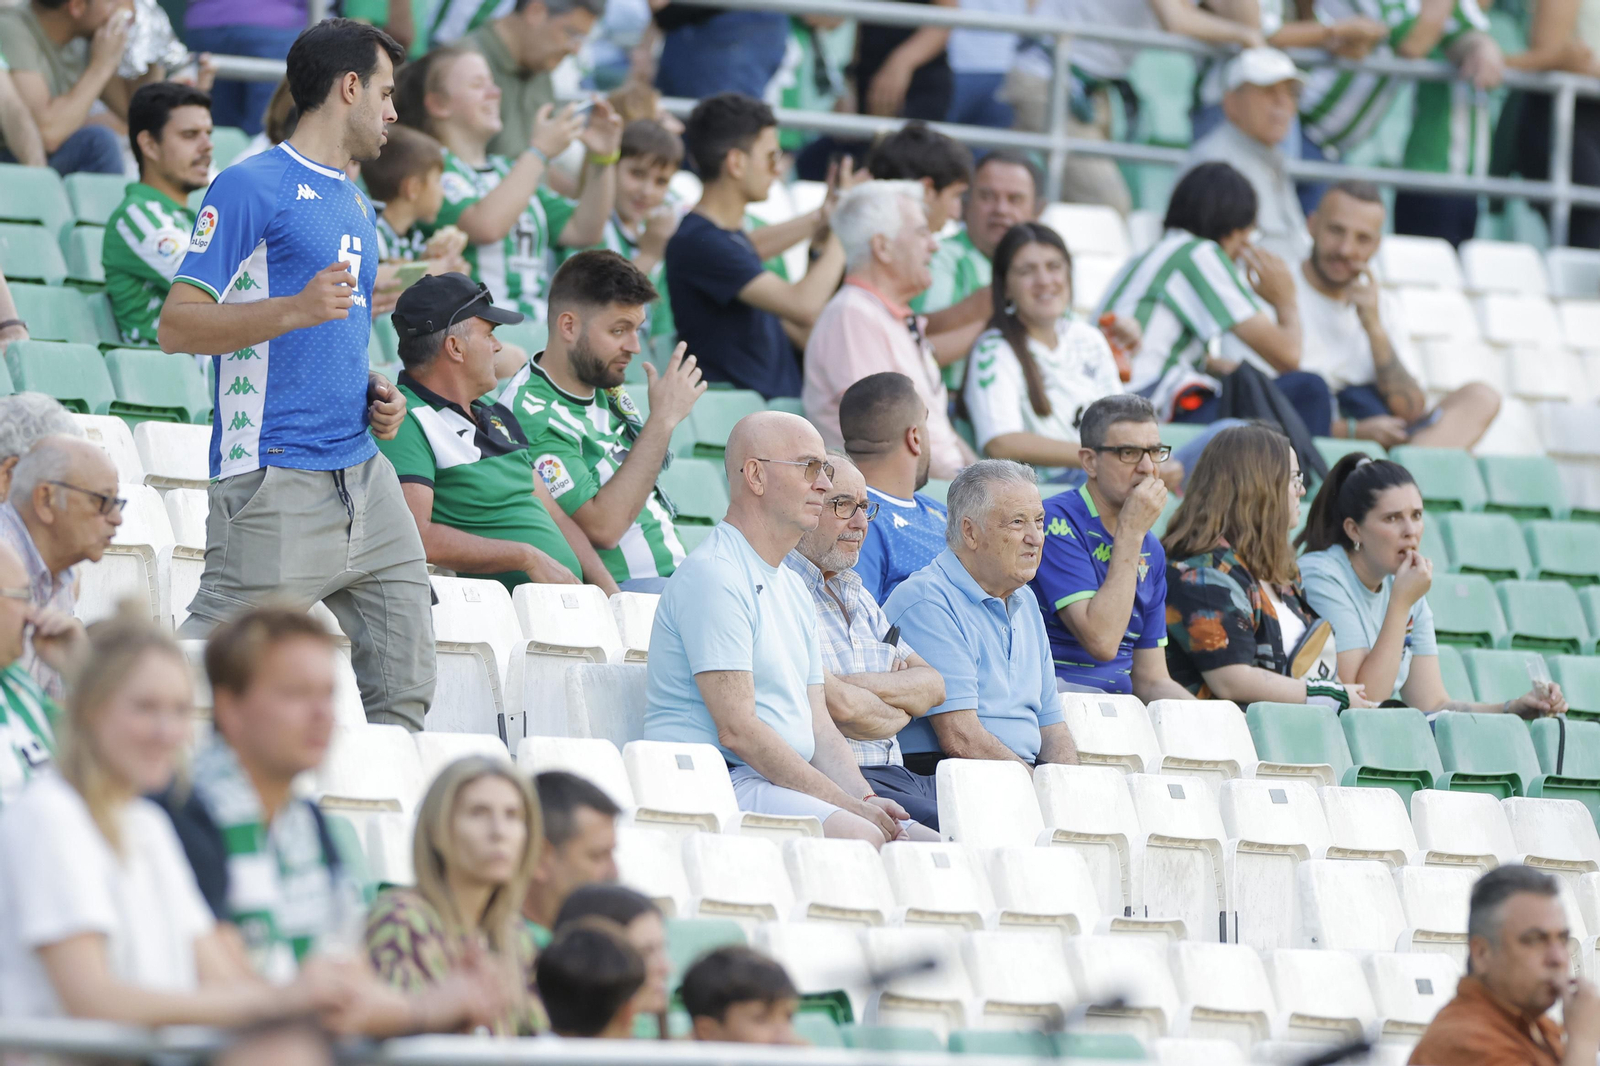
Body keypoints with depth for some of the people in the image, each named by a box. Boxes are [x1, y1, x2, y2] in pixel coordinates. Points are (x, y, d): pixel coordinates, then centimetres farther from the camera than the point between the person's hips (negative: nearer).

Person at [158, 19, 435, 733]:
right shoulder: (252, 188, -6)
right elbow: (176, 326, -11)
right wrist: (295, 310, -23)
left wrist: (377, 397, 12)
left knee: (405, 686, 6)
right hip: (277, 480, -8)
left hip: (364, 471, 9)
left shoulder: (355, 205, 21)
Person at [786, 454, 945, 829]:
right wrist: (903, 711, 9)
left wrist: (856, 683, -5)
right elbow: (839, 706, -14)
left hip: (896, 775, 9)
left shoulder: (859, 598, 26)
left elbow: (933, 685, 15)